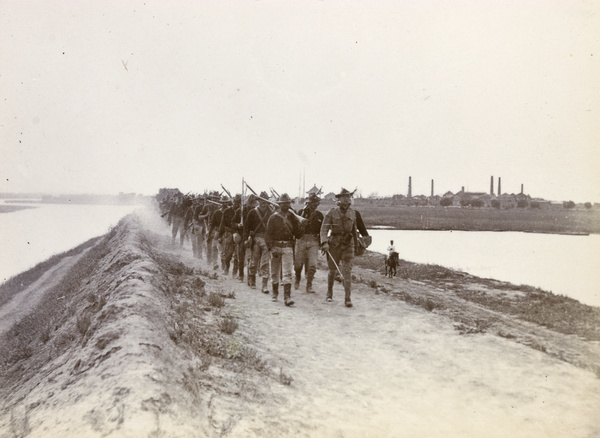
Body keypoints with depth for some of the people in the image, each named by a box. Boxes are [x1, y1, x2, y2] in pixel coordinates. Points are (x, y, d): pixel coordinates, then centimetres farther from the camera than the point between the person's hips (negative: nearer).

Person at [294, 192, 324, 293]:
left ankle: (309, 286, 2)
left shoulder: (319, 215, 9)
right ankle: (297, 280, 34)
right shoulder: (301, 212, 2)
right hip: (301, 240, -1)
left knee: (312, 265, -9)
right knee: (298, 264, 4)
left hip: (314, 241, 1)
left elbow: (321, 230, 16)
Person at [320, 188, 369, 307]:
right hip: (334, 245, -1)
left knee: (347, 271, -8)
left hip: (348, 245, 1)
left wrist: (356, 243, 27)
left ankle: (348, 298, -8)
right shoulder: (332, 212, -3)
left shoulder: (353, 214, 7)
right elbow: (324, 229, -7)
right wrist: (324, 243, -20)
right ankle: (329, 293, 32)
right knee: (332, 270, 10)